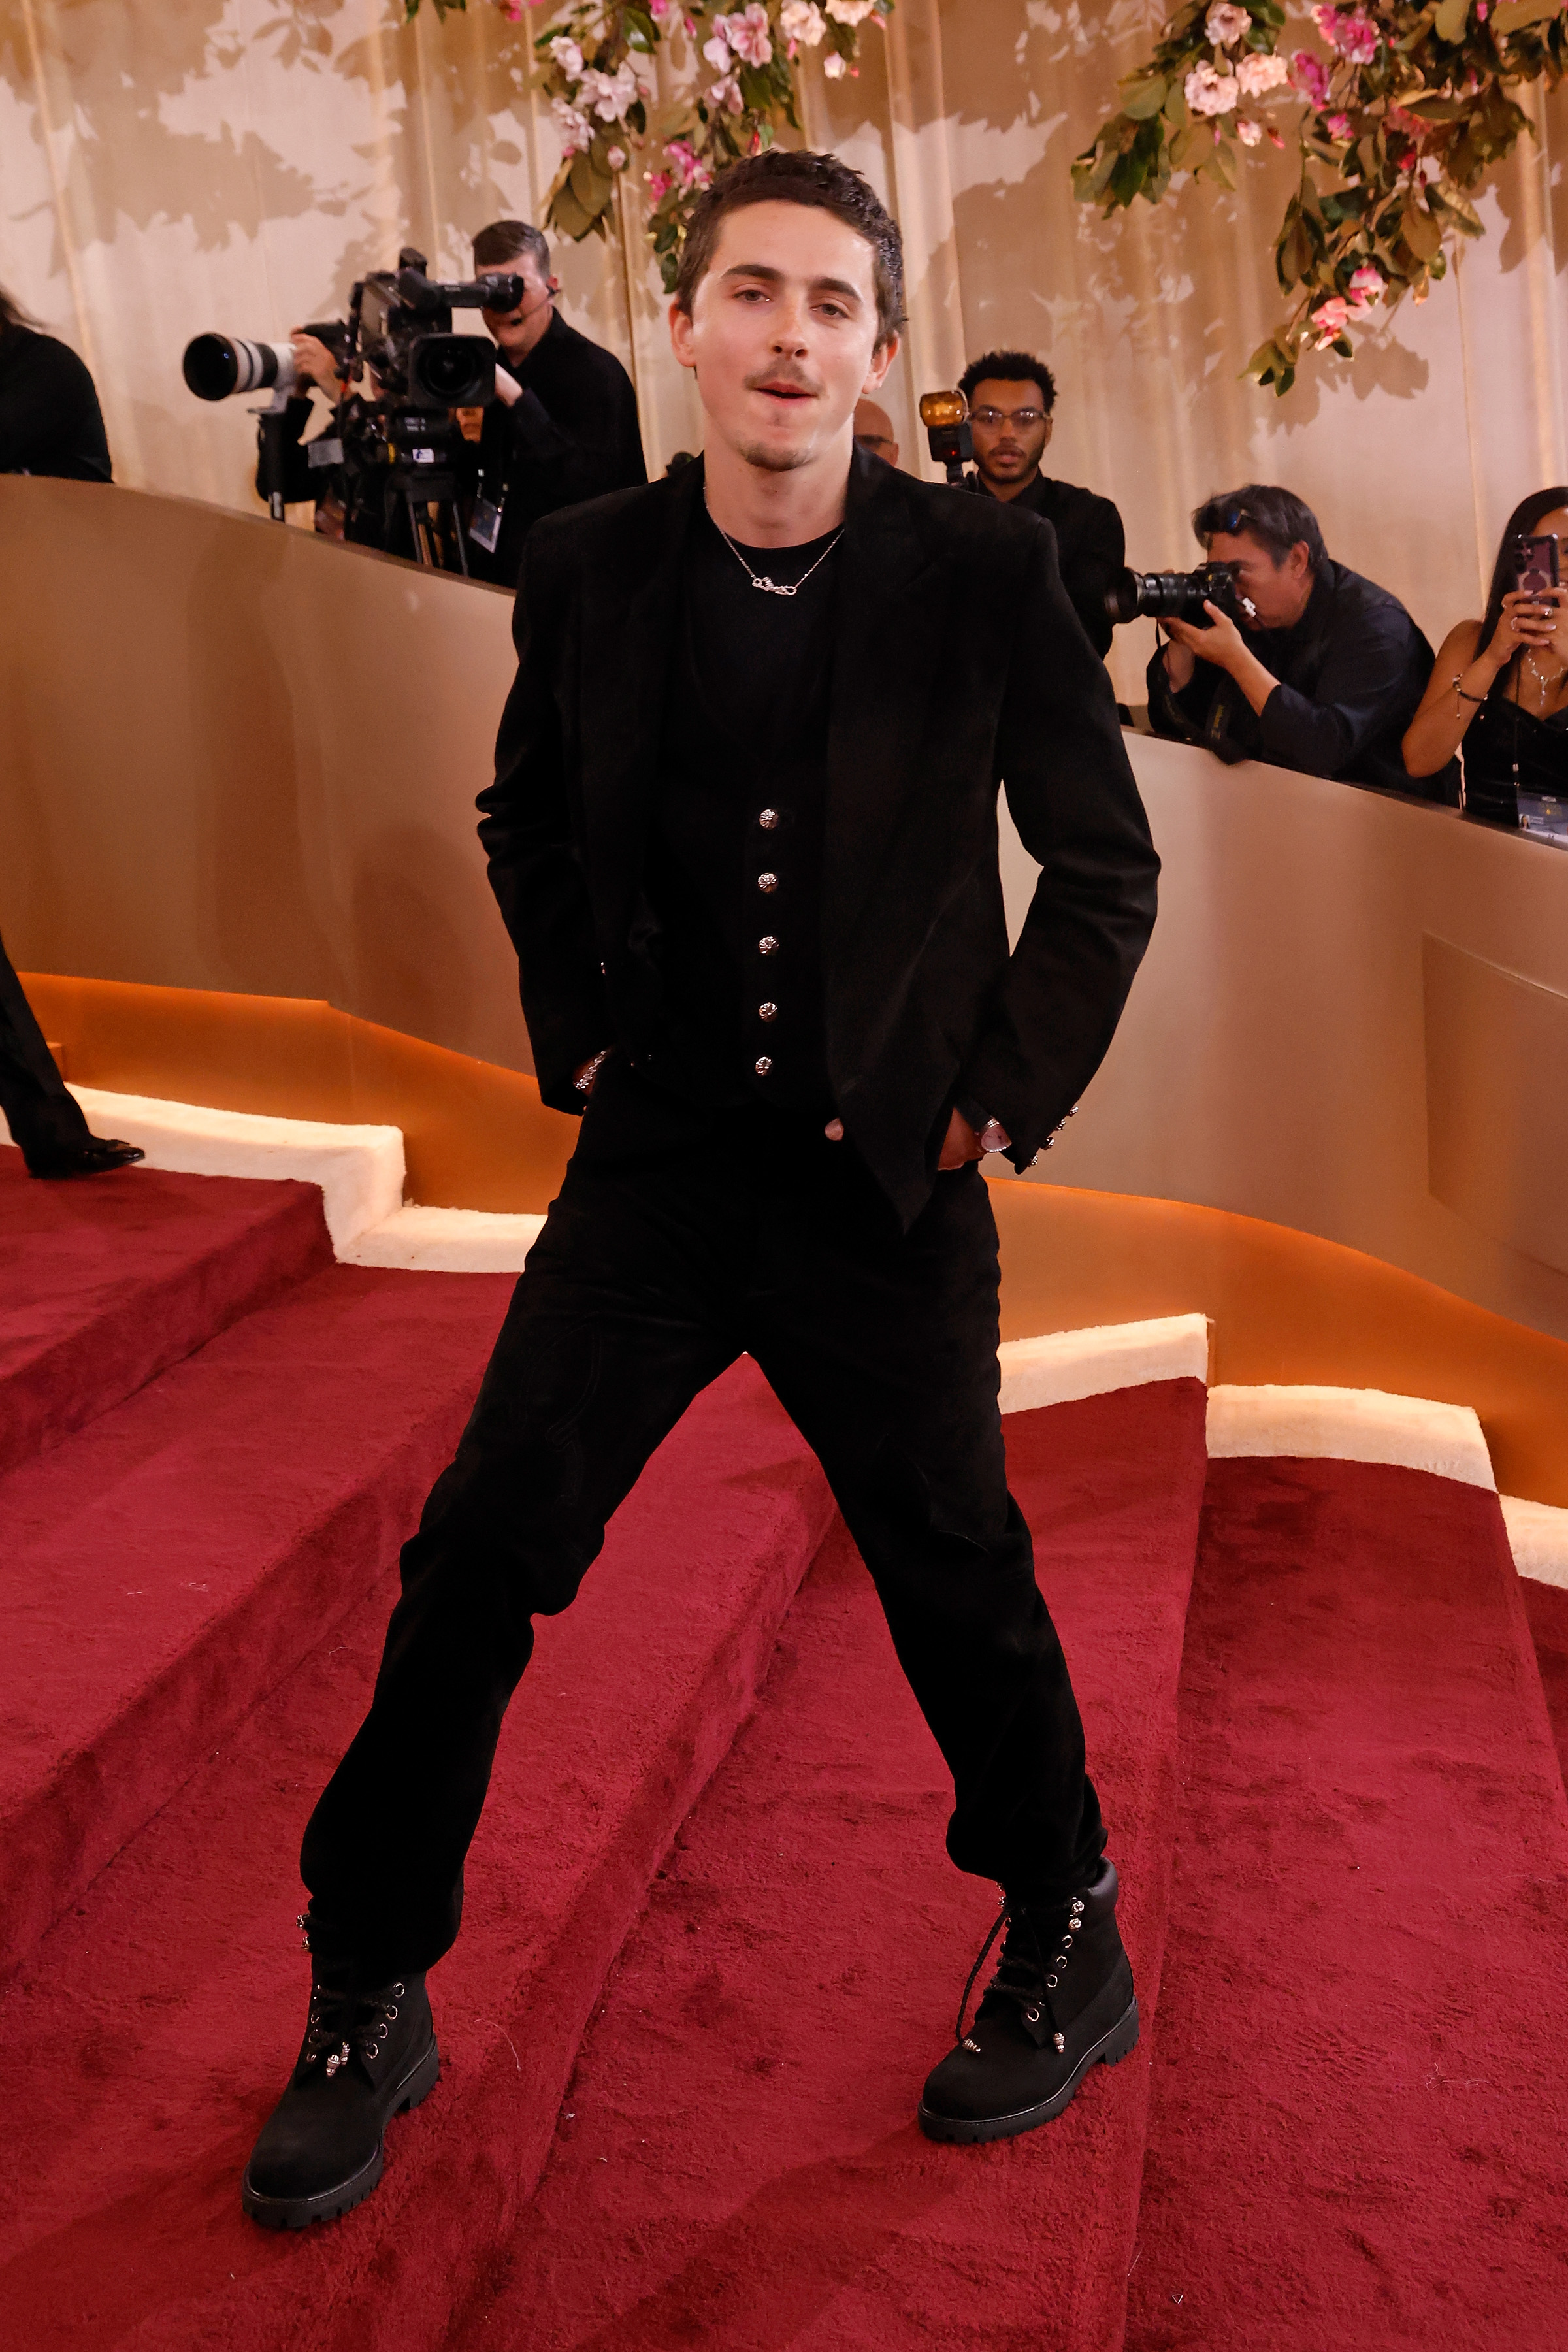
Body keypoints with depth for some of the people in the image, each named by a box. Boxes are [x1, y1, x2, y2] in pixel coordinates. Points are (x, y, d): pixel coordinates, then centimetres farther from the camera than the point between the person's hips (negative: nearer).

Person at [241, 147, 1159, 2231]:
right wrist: (577, 1035, 8)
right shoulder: (588, 570, -1)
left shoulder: (985, 574, -8)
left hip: (886, 1188, -2)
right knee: (474, 1564, 1)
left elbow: (1107, 865, 2)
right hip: (657, 1161, 2)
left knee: (961, 1583, 10)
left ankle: (1069, 1948, 36)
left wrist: (1010, 1092, -3)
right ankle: (366, 2006, 21)